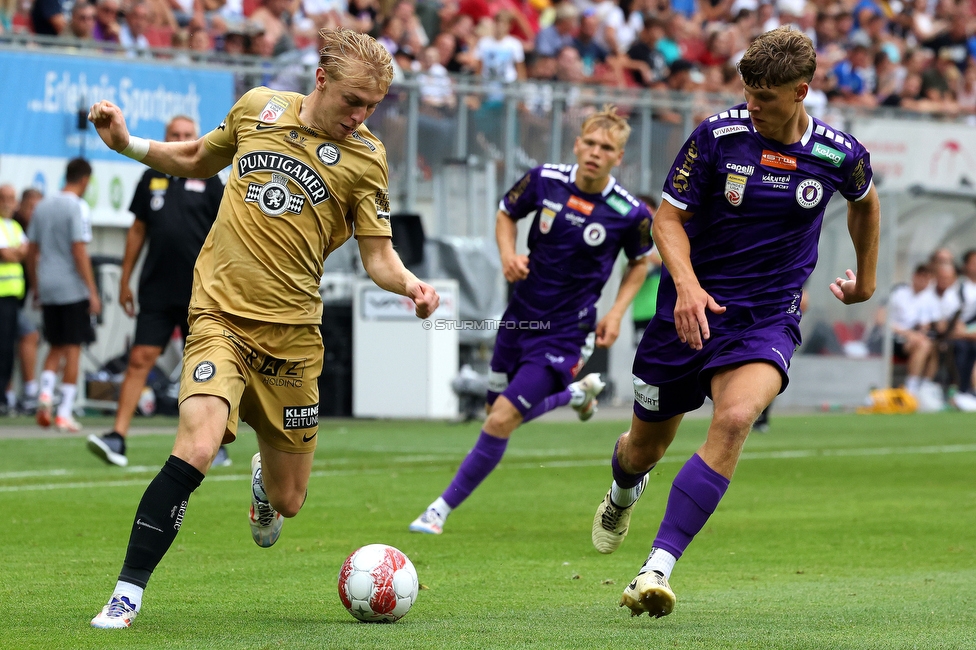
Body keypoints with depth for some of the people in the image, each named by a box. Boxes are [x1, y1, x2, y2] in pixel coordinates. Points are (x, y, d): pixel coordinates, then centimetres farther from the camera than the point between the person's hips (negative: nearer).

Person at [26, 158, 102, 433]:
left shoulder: (42, 206, 11)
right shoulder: (78, 208, -9)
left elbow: (31, 252, 14)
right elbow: (80, 252, -15)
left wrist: (36, 288, 23)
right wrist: (93, 293, -13)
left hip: (48, 289, 6)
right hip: (73, 289, -6)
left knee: (56, 347, 16)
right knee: (72, 348, 0)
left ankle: (45, 392, -8)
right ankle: (65, 413, -1)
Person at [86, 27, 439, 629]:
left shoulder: (365, 157, -1)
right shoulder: (258, 107, 4)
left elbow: (379, 256, -2)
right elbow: (198, 161, 22)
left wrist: (410, 284, -23)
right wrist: (127, 144, 9)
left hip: (291, 331, 1)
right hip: (221, 314, -1)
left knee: (287, 502, 10)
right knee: (197, 448, -27)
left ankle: (264, 478, 50)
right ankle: (126, 596, -20)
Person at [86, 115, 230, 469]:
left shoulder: (209, 181, 3)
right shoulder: (151, 179, 10)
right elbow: (138, 230, 16)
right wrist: (125, 280, 14)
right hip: (156, 291, 2)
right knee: (140, 359, -7)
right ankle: (117, 439, -10)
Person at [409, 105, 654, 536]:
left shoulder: (630, 213, -14)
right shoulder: (545, 180, -9)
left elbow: (639, 262, 6)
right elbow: (506, 214, 10)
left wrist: (616, 313, -5)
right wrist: (508, 254, -10)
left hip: (564, 333, -5)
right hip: (520, 317, 5)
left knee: (502, 421, -13)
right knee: (497, 411, 19)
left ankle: (441, 510, 0)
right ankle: (578, 392, 45)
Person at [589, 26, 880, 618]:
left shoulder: (841, 155, -5)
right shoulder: (717, 136, -10)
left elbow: (865, 201, 19)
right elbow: (668, 218, -6)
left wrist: (867, 277, 30)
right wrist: (687, 285, -23)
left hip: (769, 317, -1)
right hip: (692, 308, 1)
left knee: (735, 419, -30)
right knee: (647, 445, 12)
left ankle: (659, 568, -31)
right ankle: (625, 492, 53)